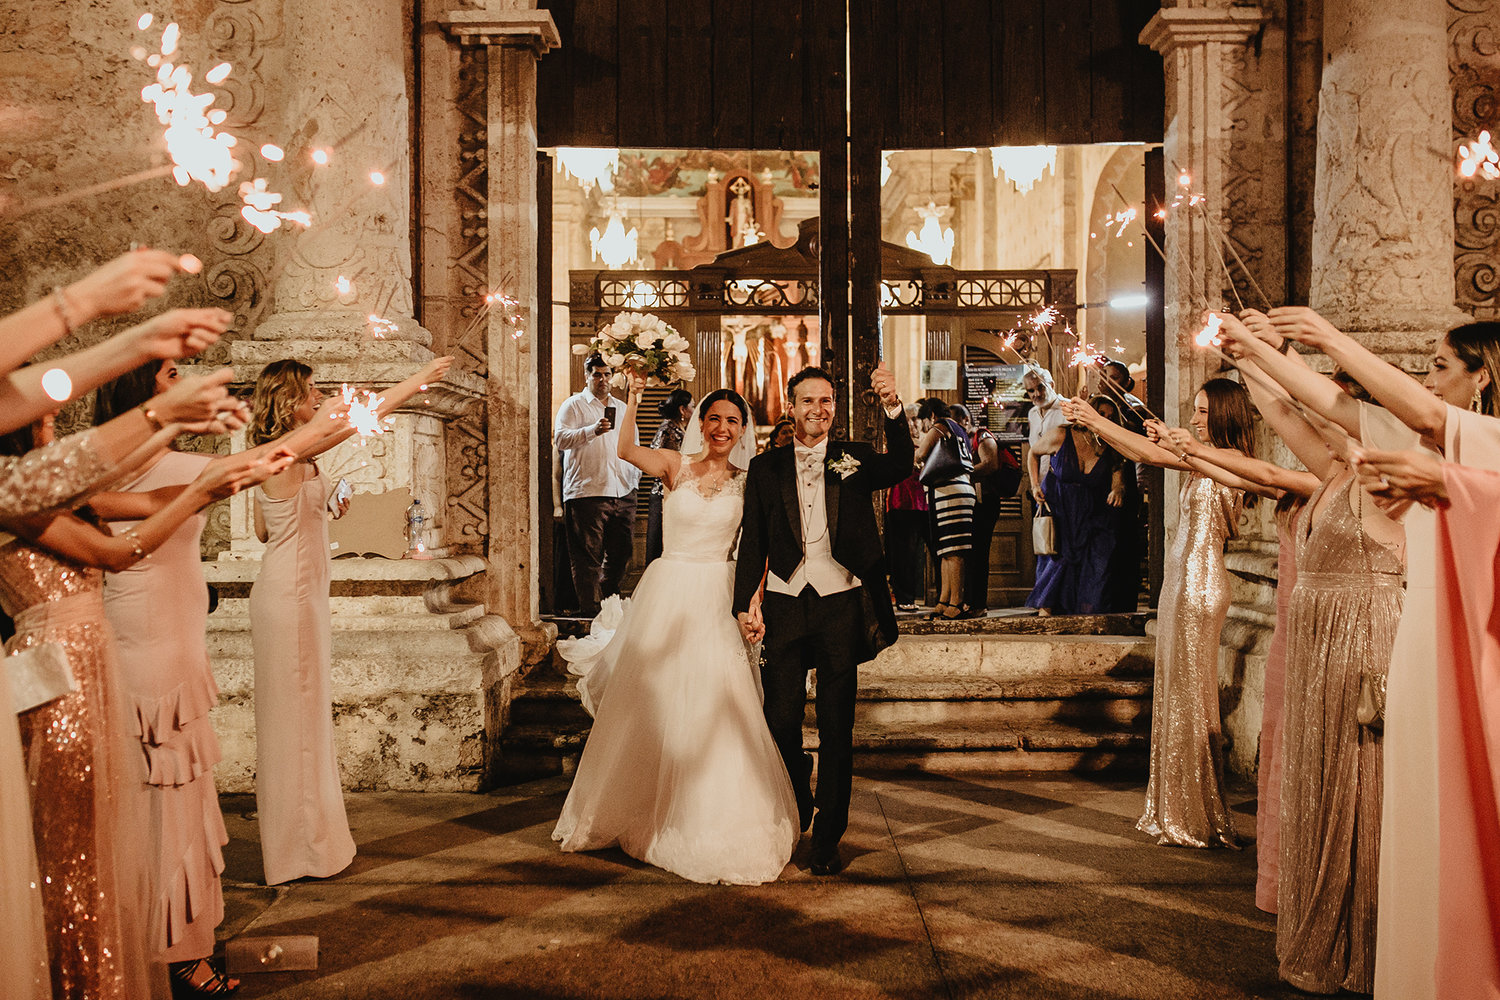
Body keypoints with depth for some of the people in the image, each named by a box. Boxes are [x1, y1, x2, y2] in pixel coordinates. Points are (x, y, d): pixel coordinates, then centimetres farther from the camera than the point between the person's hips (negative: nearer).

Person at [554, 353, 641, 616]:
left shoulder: (623, 408, 22)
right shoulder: (573, 405, 3)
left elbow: (633, 447, 29)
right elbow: (560, 439, -11)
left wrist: (635, 477, 18)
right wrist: (592, 430, -24)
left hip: (623, 494, 6)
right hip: (587, 493, -5)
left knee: (621, 554, 9)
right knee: (588, 559, -4)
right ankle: (589, 612, 4)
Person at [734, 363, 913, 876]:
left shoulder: (854, 458, 5)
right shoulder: (766, 467, 7)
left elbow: (901, 466, -15)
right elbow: (752, 542, 8)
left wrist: (893, 406, -29)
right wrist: (745, 604, 1)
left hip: (841, 604, -1)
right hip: (784, 604, 1)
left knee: (837, 728, 5)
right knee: (781, 722, 8)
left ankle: (827, 839, 16)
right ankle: (795, 812, 34)